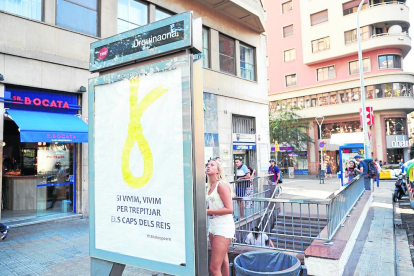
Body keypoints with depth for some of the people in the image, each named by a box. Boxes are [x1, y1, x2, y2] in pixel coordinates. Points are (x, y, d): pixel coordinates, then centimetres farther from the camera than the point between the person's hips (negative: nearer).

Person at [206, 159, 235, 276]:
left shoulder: (221, 185, -13)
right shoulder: (210, 187, 12)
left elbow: (229, 209, -18)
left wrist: (208, 211, -14)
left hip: (223, 227, -9)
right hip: (213, 227, 9)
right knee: (222, 261, 20)